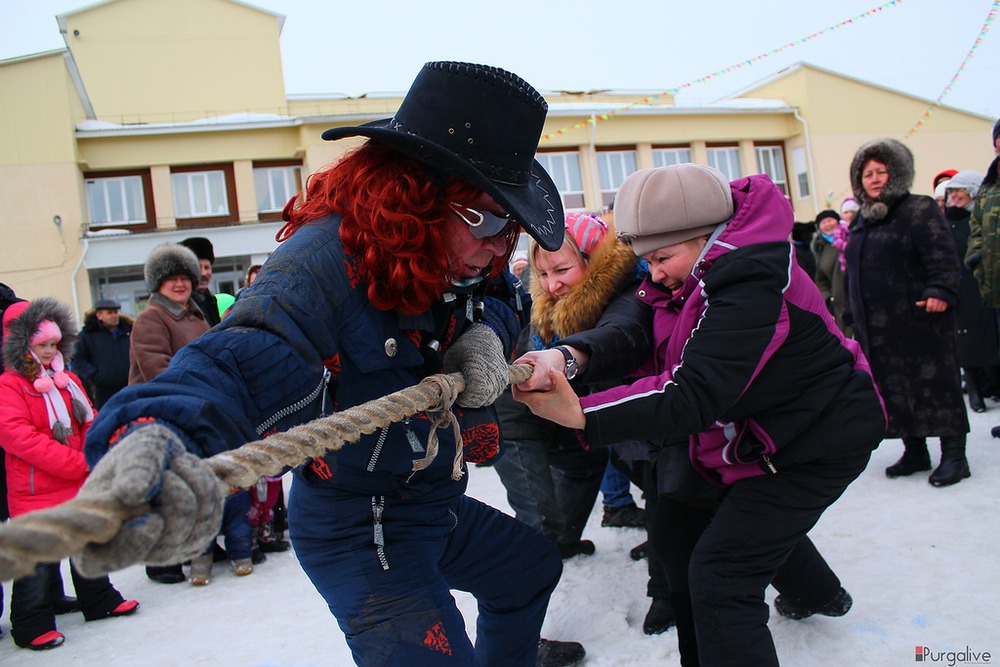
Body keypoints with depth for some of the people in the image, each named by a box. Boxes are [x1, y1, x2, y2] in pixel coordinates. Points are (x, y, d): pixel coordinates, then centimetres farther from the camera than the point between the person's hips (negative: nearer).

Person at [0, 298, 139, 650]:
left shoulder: (67, 379, 11)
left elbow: (89, 422, 13)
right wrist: (79, 463, -24)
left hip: (80, 485, 7)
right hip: (36, 492, -7)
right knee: (40, 558, 1)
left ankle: (100, 601, 35)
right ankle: (32, 626, 15)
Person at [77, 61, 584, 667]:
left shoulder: (461, 254, -5)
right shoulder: (328, 258, -32)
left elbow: (500, 302, 11)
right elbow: (247, 358, -46)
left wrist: (485, 336, -15)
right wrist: (160, 431, -70)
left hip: (439, 508, 10)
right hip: (361, 534, -9)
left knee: (533, 566, 32)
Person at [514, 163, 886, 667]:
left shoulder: (748, 289, -32)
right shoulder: (710, 274, -2)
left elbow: (694, 396, -40)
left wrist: (581, 414, -46)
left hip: (819, 445, -10)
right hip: (784, 431, 10)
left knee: (719, 576, -17)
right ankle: (821, 592, 62)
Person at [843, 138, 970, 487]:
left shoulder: (919, 209, -4)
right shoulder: (860, 222, 17)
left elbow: (943, 257, -14)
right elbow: (852, 272, 23)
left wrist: (940, 290, -28)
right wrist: (856, 318, 21)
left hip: (918, 319, -7)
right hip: (876, 327, 7)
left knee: (934, 382, -3)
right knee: (893, 388, 9)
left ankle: (954, 455, 4)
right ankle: (915, 452, 20)